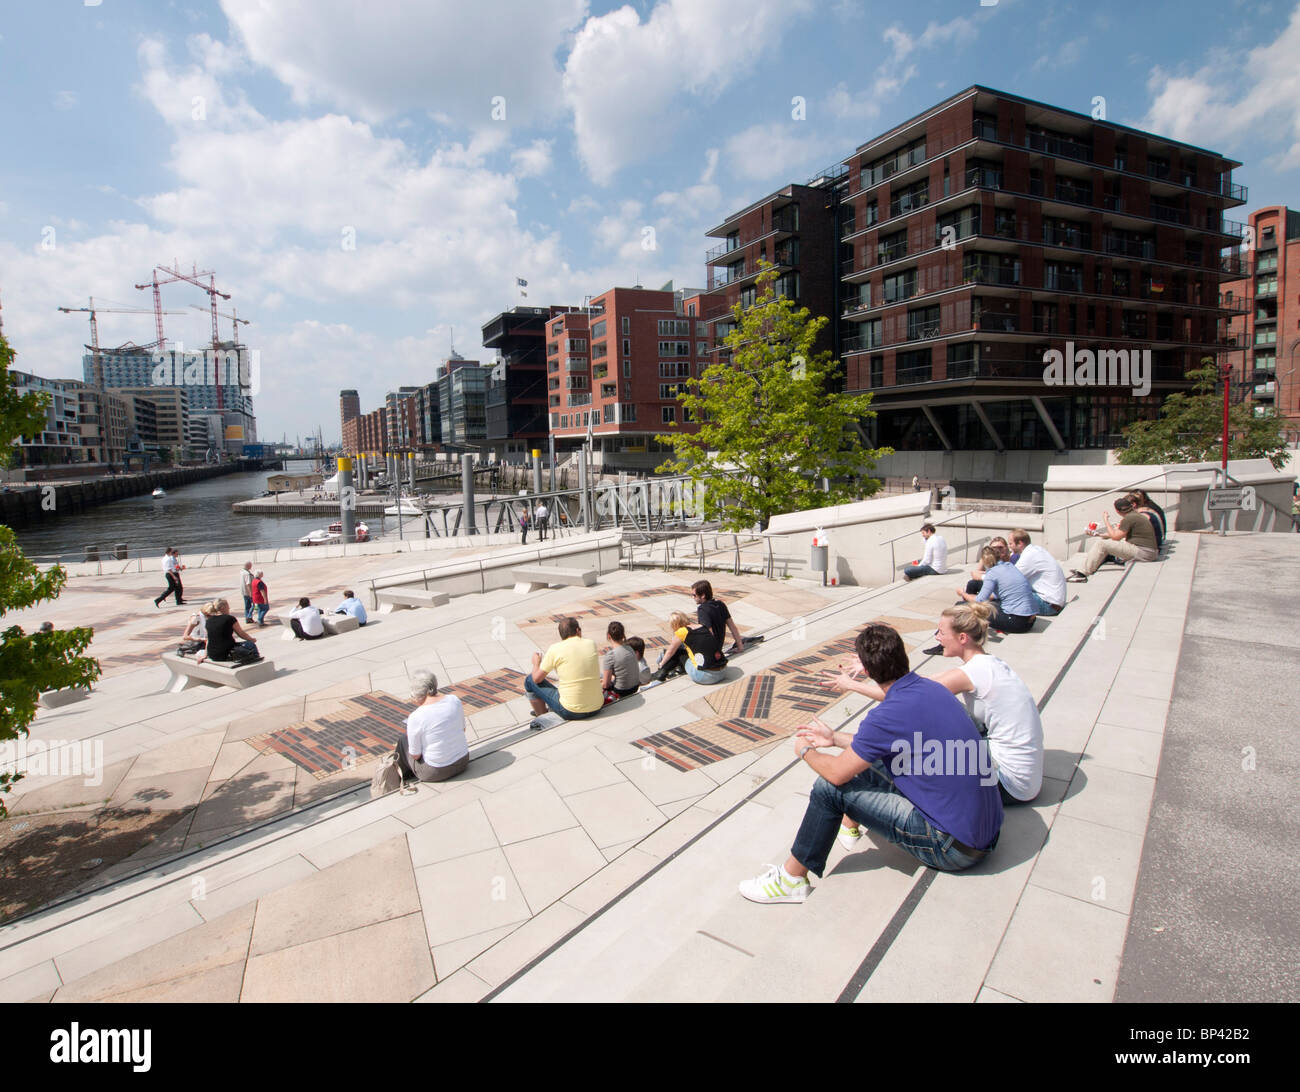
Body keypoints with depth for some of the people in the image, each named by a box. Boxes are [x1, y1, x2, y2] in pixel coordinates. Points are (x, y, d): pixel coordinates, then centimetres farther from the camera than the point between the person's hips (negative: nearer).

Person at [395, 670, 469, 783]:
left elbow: (415, 755, -11)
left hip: (436, 772, -5)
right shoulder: (454, 699, -6)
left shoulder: (415, 718, -21)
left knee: (403, 739, 20)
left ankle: (404, 774, 39)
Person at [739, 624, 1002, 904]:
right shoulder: (930, 687, 3)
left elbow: (837, 773, -14)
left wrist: (805, 751, 7)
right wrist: (835, 738, 27)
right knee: (868, 762, 20)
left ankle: (792, 879, 6)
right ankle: (849, 821, 44)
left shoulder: (889, 715, -25)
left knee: (831, 786, -8)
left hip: (952, 847, -9)